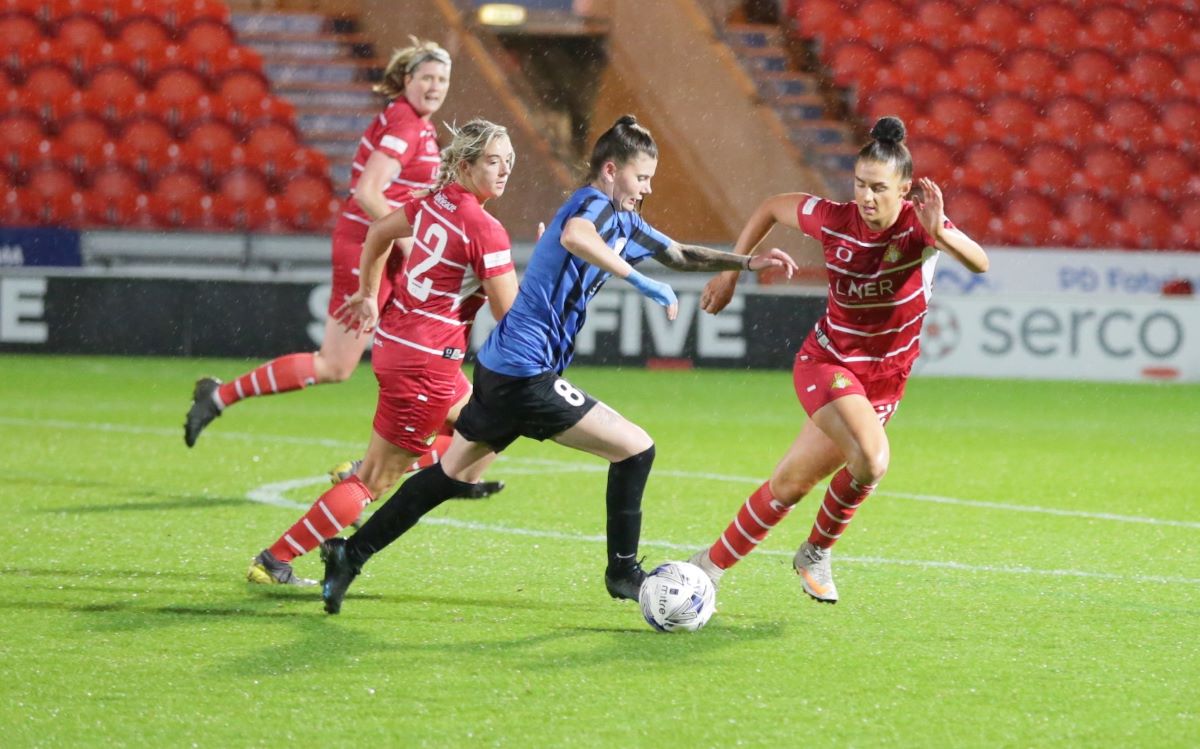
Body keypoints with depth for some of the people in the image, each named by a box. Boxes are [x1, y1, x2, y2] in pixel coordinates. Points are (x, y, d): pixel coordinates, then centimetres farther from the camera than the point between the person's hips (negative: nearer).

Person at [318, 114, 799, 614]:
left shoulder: (624, 220, 16)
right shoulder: (595, 204, -13)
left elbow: (680, 255, 29)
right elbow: (573, 237, -38)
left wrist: (747, 262, 19)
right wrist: (641, 281, -36)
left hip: (498, 367, 10)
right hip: (526, 373, -10)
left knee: (452, 476, 19)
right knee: (635, 448, -4)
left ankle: (351, 554, 20)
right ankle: (623, 572, 5)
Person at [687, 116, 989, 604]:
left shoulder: (920, 224, -18)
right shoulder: (834, 220, -14)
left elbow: (979, 263, -36)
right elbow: (771, 208, 6)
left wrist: (940, 233, -54)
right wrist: (730, 272, 6)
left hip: (884, 379, 2)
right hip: (826, 362, -2)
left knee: (792, 482, 5)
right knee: (872, 458, -28)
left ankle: (714, 563, 27)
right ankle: (818, 551, -4)